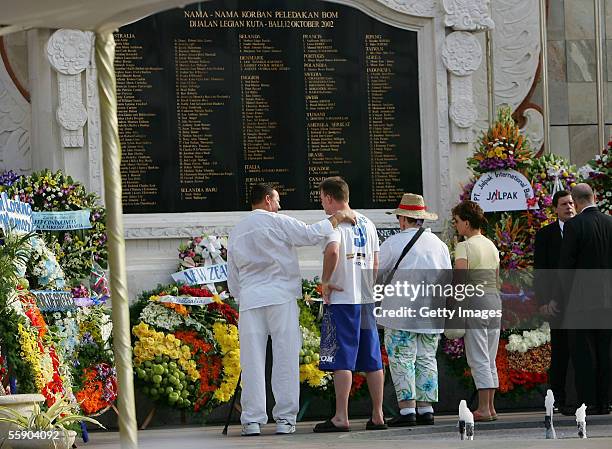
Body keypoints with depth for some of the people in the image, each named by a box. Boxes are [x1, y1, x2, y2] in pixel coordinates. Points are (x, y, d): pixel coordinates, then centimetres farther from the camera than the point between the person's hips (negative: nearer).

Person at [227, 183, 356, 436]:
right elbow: (310, 235, -8)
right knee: (285, 357, 0)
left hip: (249, 301, 4)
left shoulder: (235, 233, 17)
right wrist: (337, 217, 2)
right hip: (280, 297, -4)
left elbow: (232, 281, 20)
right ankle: (285, 419, -2)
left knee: (252, 361, 2)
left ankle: (252, 421, -1)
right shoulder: (277, 222, 0)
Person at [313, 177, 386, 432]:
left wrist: (325, 281, -16)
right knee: (372, 360, 9)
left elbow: (332, 250, -28)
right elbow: (376, 263, 15)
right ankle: (377, 416, 11)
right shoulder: (367, 224, 14)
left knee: (341, 360, -6)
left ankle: (341, 418, -8)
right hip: (367, 299, 7)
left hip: (341, 299, -7)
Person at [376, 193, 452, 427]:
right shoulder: (439, 245, 10)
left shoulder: (393, 243, -6)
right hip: (432, 315, 5)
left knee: (402, 359, -3)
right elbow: (448, 279, 16)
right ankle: (426, 408, 6)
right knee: (426, 359, 10)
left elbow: (375, 274, 1)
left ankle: (407, 409, -9)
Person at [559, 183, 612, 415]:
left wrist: (568, 293, 5)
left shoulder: (574, 225, -10)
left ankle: (588, 402, -4)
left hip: (582, 299, -5)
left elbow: (566, 264, -8)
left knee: (583, 352, -1)